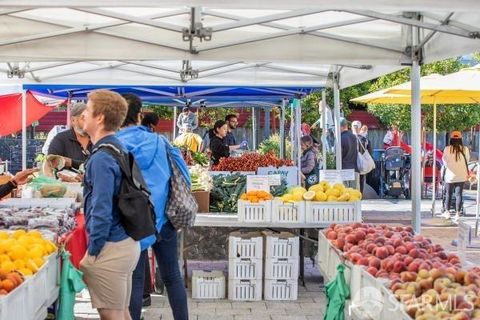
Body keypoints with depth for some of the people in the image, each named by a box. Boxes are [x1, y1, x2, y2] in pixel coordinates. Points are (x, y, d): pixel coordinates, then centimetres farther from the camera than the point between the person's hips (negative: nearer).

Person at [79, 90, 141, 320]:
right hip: (128, 243, 9)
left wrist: (91, 253, -15)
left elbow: (102, 212, -22)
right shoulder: (119, 149, 11)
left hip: (110, 249, -9)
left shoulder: (101, 158, -19)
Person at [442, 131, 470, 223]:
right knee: (459, 194, 5)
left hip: (450, 176, 0)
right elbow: (467, 161, 5)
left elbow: (445, 162, 0)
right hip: (461, 176, 0)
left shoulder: (447, 149, -10)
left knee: (448, 194, 14)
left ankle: (447, 212, 25)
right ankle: (457, 214, 5)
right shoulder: (465, 149, -8)